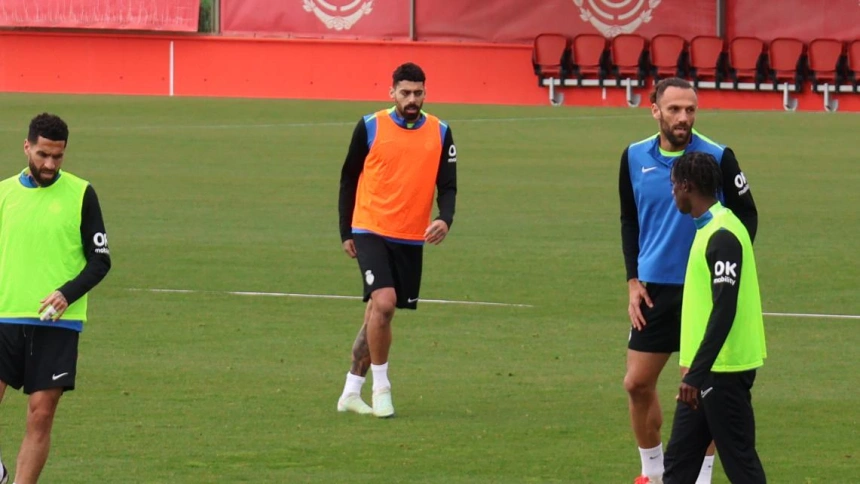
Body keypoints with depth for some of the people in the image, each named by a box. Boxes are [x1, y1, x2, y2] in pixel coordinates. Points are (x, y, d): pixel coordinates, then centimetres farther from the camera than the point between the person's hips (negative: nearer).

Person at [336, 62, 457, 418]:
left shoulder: (439, 133, 3)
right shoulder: (370, 128, -3)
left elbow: (447, 185, 5)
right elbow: (349, 179, 6)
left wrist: (445, 219, -16)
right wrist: (346, 232, 5)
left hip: (411, 239, 3)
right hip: (371, 231, -3)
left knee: (377, 313, 9)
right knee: (383, 302, -20)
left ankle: (351, 392, 21)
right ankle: (381, 386, -7)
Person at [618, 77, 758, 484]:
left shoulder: (718, 158, -11)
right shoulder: (635, 158, 1)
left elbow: (747, 216, -1)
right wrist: (633, 281, 5)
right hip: (655, 288, 4)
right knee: (637, 384, 7)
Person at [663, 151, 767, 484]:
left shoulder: (722, 235, -18)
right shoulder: (710, 229, 13)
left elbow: (724, 310, -24)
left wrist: (697, 373, -25)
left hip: (723, 369, -10)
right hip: (707, 369, 10)